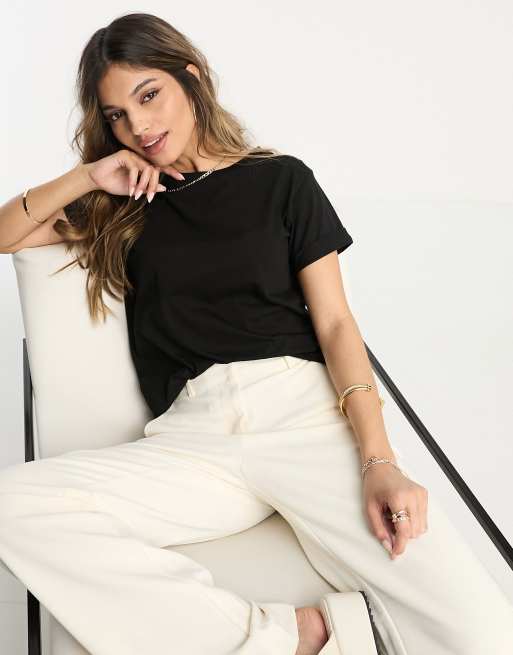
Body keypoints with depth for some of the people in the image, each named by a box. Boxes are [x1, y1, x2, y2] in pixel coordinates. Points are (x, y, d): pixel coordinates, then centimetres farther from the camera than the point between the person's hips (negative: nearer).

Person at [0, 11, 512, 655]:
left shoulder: (280, 179, 13)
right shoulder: (124, 203, 20)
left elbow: (335, 324, 6)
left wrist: (379, 462, -9)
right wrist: (85, 177, 9)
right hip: (193, 434, 3)